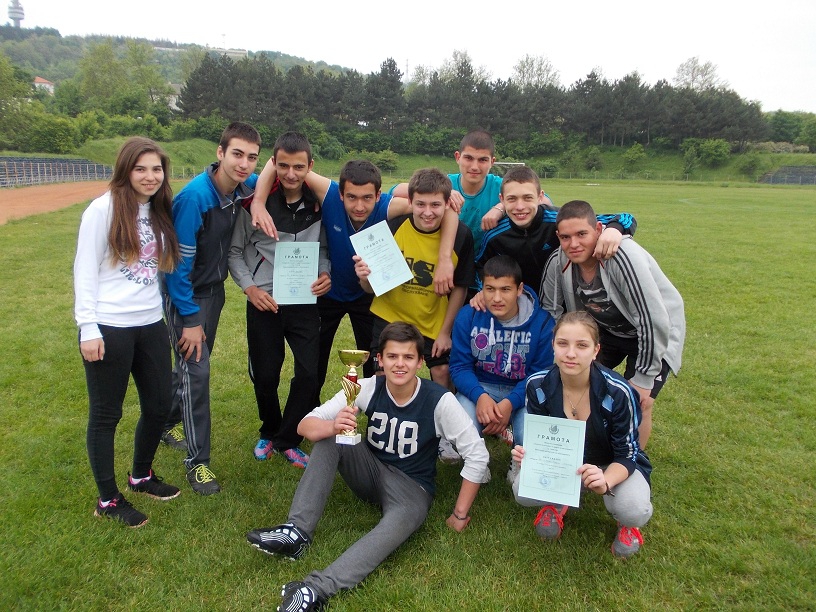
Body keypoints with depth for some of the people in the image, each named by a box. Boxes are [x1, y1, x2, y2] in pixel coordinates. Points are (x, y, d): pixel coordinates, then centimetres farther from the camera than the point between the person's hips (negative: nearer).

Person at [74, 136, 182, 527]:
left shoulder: (160, 212, 10)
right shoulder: (104, 209, -8)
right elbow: (84, 271, -9)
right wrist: (88, 327, -14)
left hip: (151, 324, 7)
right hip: (109, 328, -6)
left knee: (159, 406, 14)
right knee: (106, 414, 7)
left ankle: (141, 476, 38)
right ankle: (108, 500, 22)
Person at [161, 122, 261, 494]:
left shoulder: (245, 188, -9)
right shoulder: (195, 196, -28)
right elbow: (179, 263, -23)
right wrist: (189, 319, -19)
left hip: (214, 289, 7)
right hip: (186, 294, -7)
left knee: (196, 364, 18)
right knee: (195, 370, -8)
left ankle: (166, 422, 42)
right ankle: (197, 461, 5)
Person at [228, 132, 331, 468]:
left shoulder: (319, 204, -2)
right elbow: (235, 251, 1)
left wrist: (324, 272, -8)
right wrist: (250, 287, -11)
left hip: (305, 302, 2)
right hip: (264, 302, -1)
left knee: (309, 372, -4)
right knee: (265, 375, 9)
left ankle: (286, 440, 18)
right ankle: (269, 432, 37)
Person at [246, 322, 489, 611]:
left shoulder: (440, 401, -21)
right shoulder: (369, 388, -14)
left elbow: (477, 456, -16)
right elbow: (306, 425, -16)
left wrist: (460, 514, -14)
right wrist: (333, 426, -39)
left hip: (412, 486, -3)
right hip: (371, 471, 4)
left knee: (404, 518, -38)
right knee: (329, 437, -22)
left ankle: (317, 588, -44)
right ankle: (297, 532, -21)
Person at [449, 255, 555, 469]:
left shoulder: (542, 322, -12)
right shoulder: (467, 316, -10)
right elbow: (459, 366, -8)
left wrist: (510, 403, -27)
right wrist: (480, 396, -29)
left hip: (522, 392, 0)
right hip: (479, 388, 1)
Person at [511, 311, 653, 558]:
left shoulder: (618, 392, -28)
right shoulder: (538, 385, -20)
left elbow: (627, 455, -20)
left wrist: (605, 482, -41)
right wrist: (528, 455, -32)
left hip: (613, 466, -2)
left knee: (634, 512, -33)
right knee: (522, 490, -27)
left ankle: (627, 524, 8)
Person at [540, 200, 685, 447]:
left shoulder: (623, 257, -37)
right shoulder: (558, 261, -19)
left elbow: (653, 321, -32)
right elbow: (549, 312, -4)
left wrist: (643, 378, -24)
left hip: (655, 334, -5)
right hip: (605, 329, 5)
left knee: (637, 405, -13)